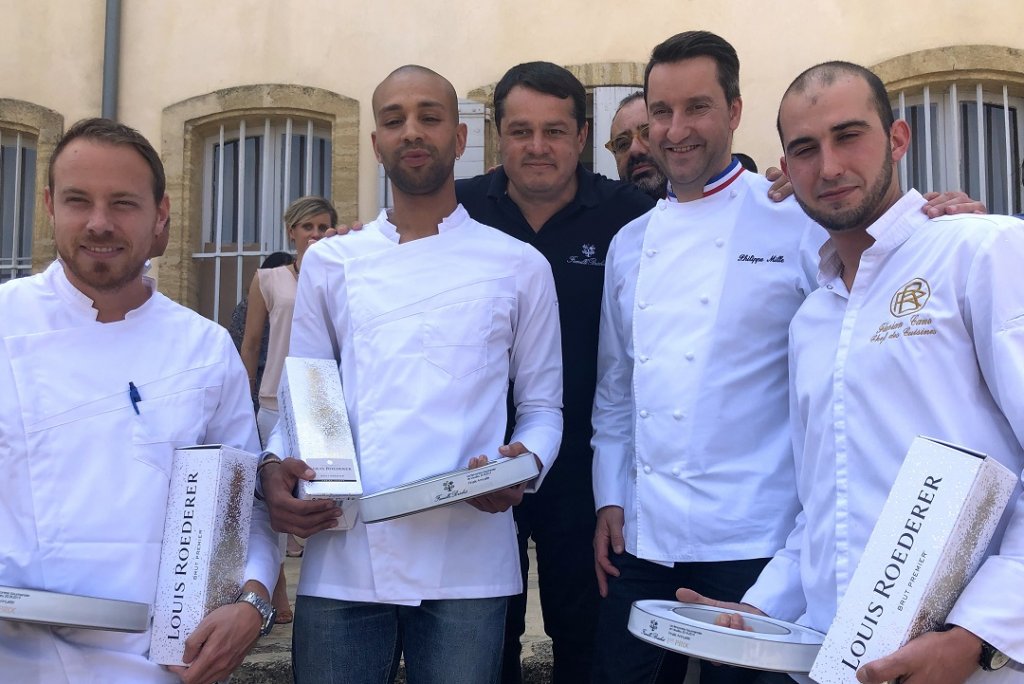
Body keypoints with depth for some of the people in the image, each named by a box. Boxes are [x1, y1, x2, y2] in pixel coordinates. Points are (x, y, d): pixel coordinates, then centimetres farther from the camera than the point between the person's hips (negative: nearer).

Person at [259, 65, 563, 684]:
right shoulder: (331, 264, 11)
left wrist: (524, 464, -12)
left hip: (468, 563, -1)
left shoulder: (519, 267, 7)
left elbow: (542, 407, 9)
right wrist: (275, 469, -7)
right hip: (341, 561, 1)